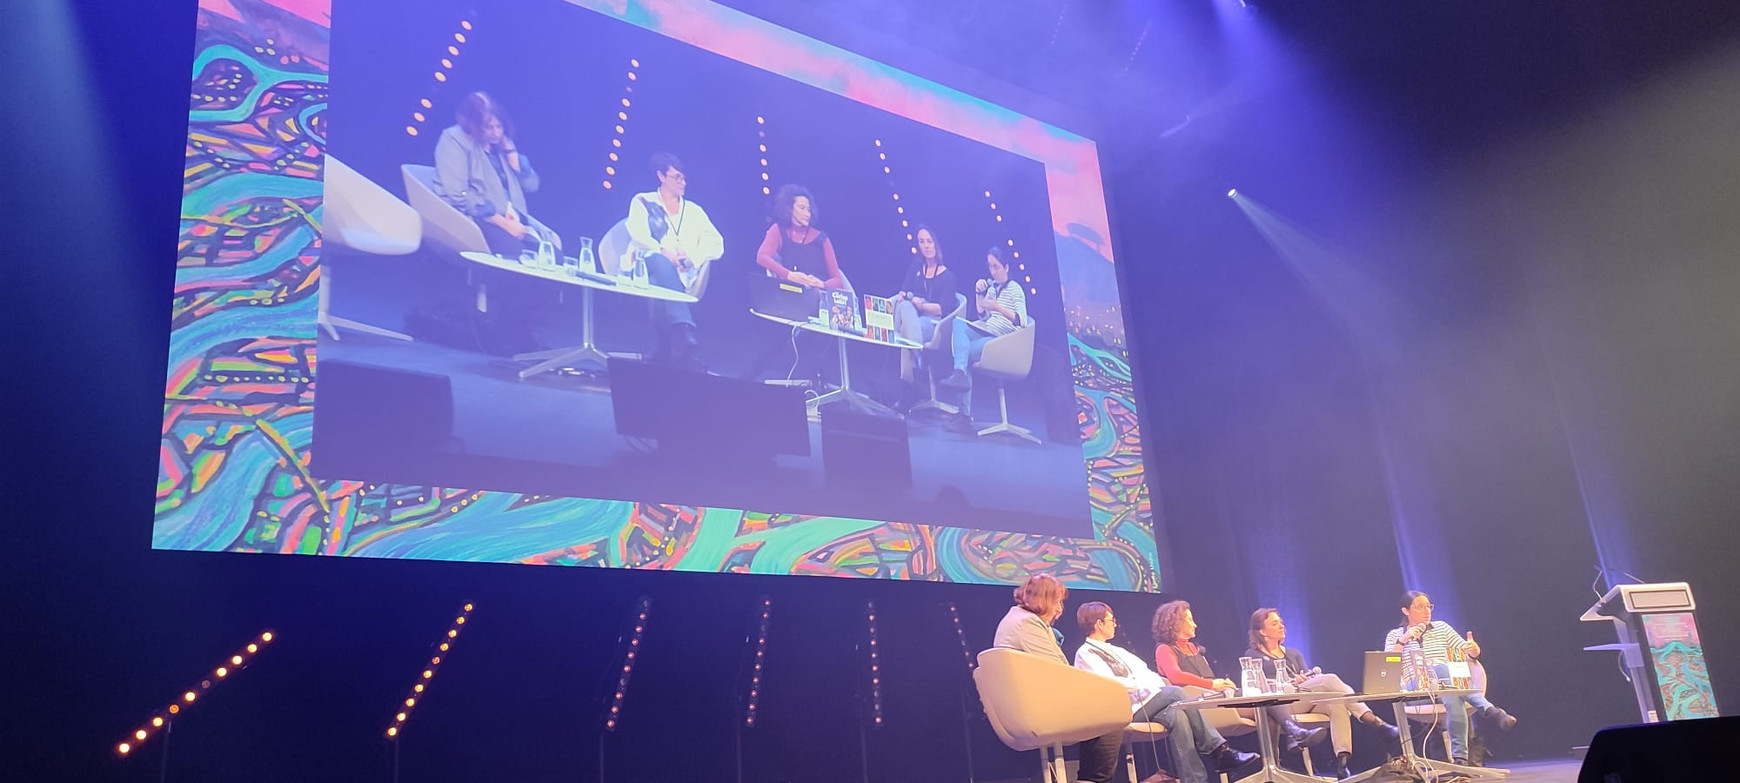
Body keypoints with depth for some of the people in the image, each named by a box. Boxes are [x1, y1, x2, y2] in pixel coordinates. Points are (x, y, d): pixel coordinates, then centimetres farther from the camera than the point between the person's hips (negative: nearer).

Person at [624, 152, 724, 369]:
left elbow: (716, 245, 8)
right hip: (647, 270, -3)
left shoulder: (694, 211, 22)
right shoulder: (643, 202, 15)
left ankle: (666, 352, -43)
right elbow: (639, 235, -4)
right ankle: (684, 334, -56)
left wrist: (691, 256, -11)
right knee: (660, 263, -39)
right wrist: (662, 252, -21)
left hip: (680, 278, 3)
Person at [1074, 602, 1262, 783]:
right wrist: (1145, 686, -13)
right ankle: (1219, 750, -23)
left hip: (1148, 700, 8)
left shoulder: (1117, 651, 28)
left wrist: (1161, 683, 4)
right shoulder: (1085, 654, 0)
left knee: (1176, 715, -24)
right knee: (1175, 693, -25)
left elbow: (1146, 673, 23)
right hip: (1128, 708, -8)